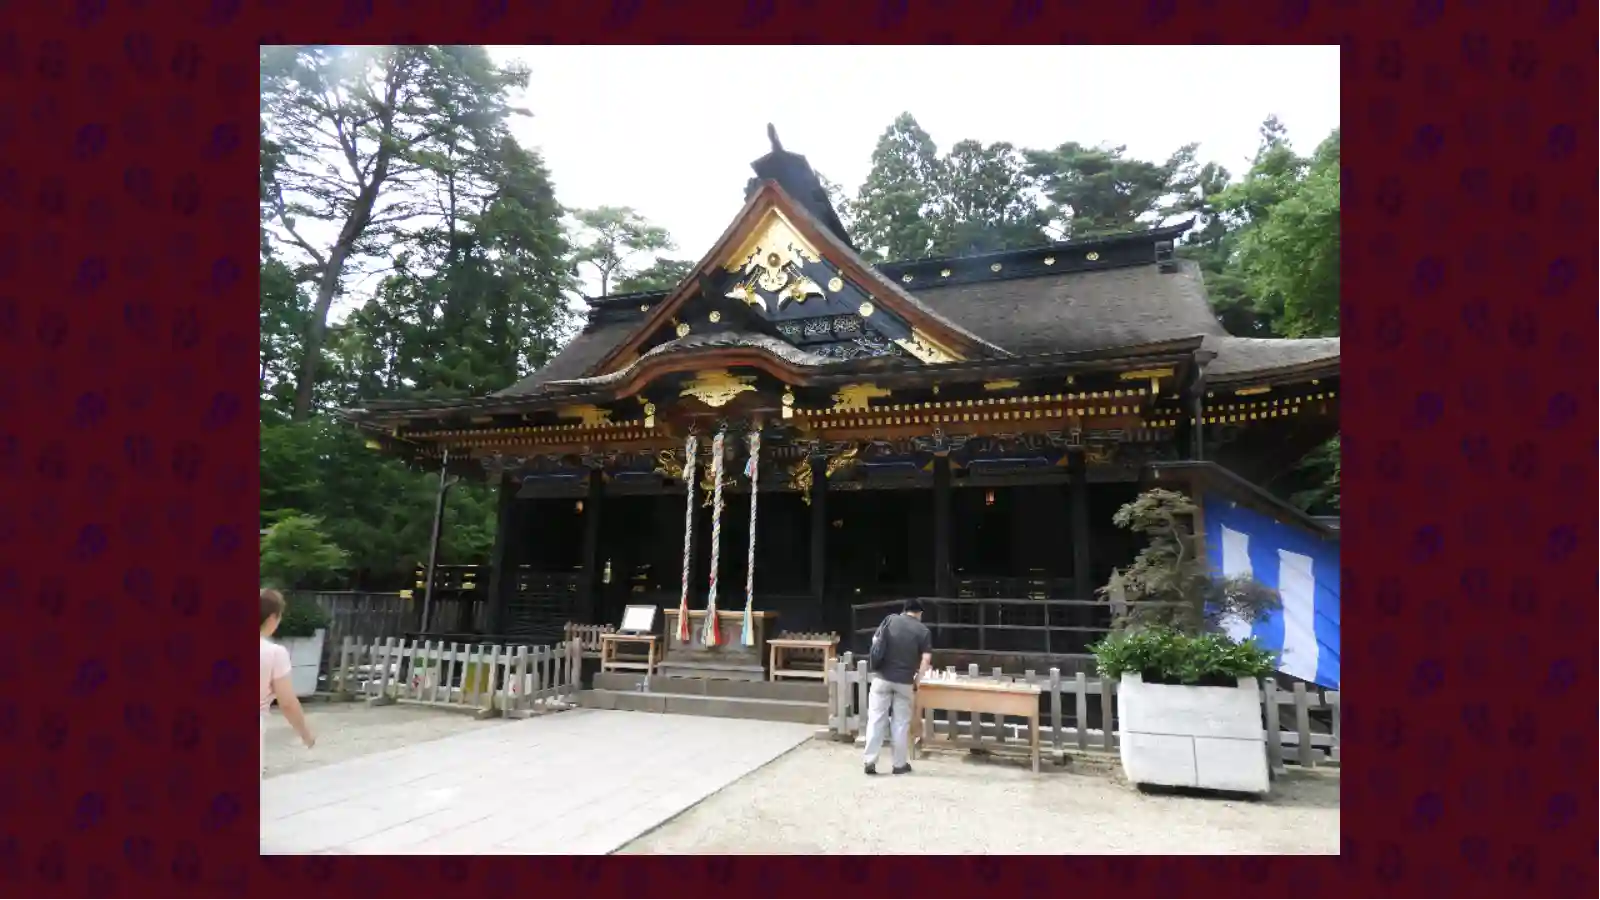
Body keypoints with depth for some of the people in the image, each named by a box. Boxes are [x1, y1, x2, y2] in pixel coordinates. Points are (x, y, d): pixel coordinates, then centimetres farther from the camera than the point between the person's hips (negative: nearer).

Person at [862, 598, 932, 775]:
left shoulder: (890, 620, 3)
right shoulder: (923, 630, -1)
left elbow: (875, 641, 8)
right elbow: (926, 659, -7)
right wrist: (917, 680, 4)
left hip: (882, 677, 1)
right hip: (904, 681, -1)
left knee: (876, 719, 5)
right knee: (900, 723, 9)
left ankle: (870, 761, 4)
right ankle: (900, 764, 16)